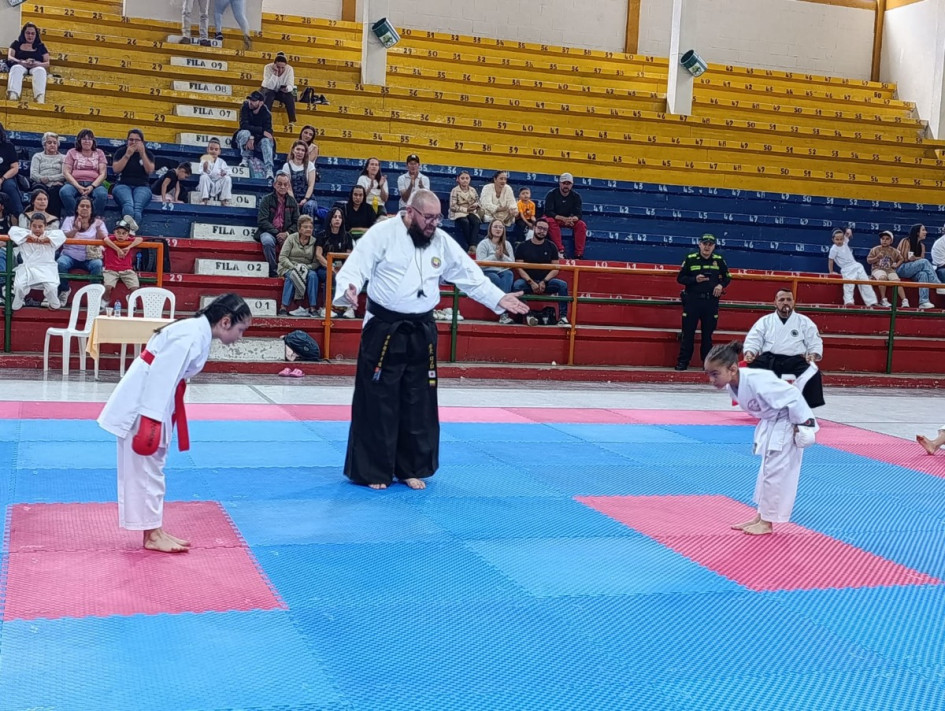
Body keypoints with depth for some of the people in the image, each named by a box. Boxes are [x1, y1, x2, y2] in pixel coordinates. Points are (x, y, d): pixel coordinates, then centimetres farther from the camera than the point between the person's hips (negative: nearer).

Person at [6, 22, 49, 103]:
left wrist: (35, 63, -14)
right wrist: (22, 62, -16)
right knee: (16, 68, -38)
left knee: (40, 70, -38)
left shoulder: (40, 46, 20)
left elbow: (47, 63, 8)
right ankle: (12, 98, -63)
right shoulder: (17, 43, 19)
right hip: (20, 66, 0)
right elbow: (9, 58, 6)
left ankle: (40, 100, -63)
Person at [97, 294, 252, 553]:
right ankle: (152, 535, 8)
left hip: (151, 403, 10)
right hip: (143, 404, -10)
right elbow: (161, 375, -26)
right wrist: (150, 419, -27)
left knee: (151, 469, 15)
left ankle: (154, 531, 24)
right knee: (145, 469, -1)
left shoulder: (199, 334, 9)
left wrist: (156, 418, 18)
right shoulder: (190, 336, -21)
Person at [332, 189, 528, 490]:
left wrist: (498, 298, 3)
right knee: (378, 402, -1)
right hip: (384, 330, -5)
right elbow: (356, 266, -16)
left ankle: (412, 468, 24)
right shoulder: (383, 233, -10)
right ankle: (372, 471, 11)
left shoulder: (442, 242, 5)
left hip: (421, 332, 5)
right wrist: (348, 289, -37)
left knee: (419, 403, 11)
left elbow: (471, 275, 10)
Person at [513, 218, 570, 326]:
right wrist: (531, 282, -16)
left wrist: (544, 282, -13)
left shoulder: (551, 247, 8)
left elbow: (555, 268, 2)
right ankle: (528, 315, -32)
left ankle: (562, 317, -26)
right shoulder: (523, 246, 4)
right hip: (528, 281, -1)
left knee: (563, 285, -25)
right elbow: (519, 268, -3)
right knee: (517, 285, -33)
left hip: (546, 281, 1)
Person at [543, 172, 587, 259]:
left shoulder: (576, 196, -6)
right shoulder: (552, 194, -14)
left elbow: (579, 214, -10)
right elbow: (548, 212, -22)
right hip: (554, 219, -3)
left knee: (582, 225, -22)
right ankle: (560, 250, -42)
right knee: (551, 222, -36)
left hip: (570, 220, 3)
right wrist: (563, 218, -35)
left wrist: (571, 219, -35)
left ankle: (579, 254, -23)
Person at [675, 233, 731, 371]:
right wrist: (695, 279, -14)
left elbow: (727, 277, 16)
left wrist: (721, 285, -5)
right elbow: (680, 278, 2)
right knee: (688, 332, 0)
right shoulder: (690, 259, -1)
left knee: (708, 333, 7)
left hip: (711, 301, 2)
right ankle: (683, 361, 6)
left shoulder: (719, 260, 5)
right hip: (692, 300, -2)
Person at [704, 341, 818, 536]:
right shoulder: (732, 385, -9)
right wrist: (765, 424, 12)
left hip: (786, 427, -9)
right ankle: (761, 516, 29)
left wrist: (802, 426, -23)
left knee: (775, 473, -3)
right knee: (767, 471, 18)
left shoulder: (757, 382, -37)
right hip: (771, 426, 9)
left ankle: (767, 522, 10)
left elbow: (793, 396, -31)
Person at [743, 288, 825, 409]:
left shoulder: (804, 321, 14)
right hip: (769, 360, 1)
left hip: (794, 361, 0)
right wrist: (749, 353, -14)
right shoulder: (765, 321, 15)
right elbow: (753, 339, 8)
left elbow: (815, 342, 10)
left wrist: (813, 355, -12)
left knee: (812, 372, -30)